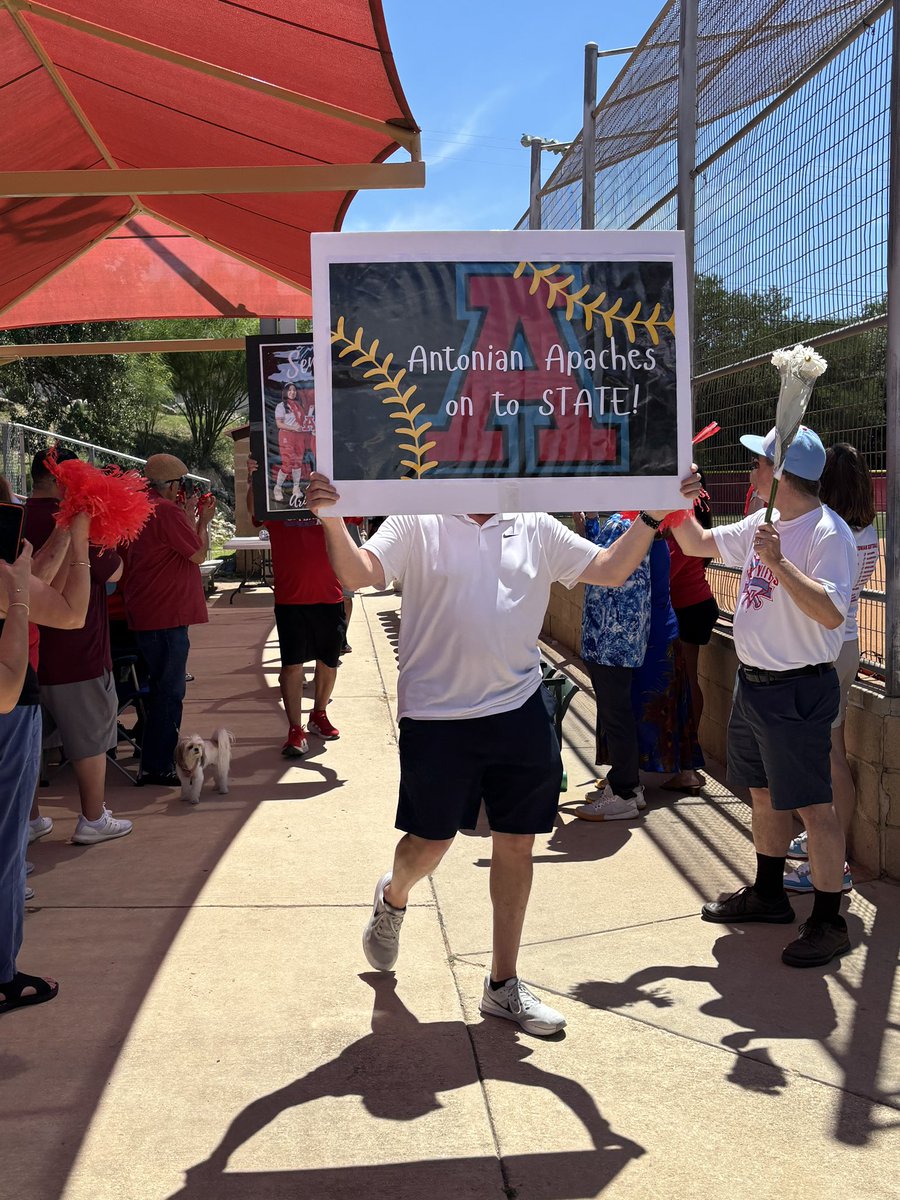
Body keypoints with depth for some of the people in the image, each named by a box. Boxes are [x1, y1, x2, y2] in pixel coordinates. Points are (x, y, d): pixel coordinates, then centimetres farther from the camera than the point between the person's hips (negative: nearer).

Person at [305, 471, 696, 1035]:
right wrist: (332, 520, -34)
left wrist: (652, 517, -3)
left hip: (520, 712, 4)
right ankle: (393, 899, 46)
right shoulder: (417, 523, -4)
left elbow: (611, 570, 7)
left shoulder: (535, 528, 7)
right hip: (437, 717, -4)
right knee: (430, 844, 8)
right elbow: (360, 573, -17)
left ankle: (504, 984, 25)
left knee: (516, 845, 10)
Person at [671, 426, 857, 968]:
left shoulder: (828, 534, -19)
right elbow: (698, 544, 19)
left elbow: (831, 614, -30)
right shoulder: (762, 524, 7)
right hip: (753, 681, 9)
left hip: (799, 691, -9)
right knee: (765, 795, 20)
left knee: (813, 805, -1)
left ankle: (829, 922, 10)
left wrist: (778, 562, -33)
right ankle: (769, 894, 37)